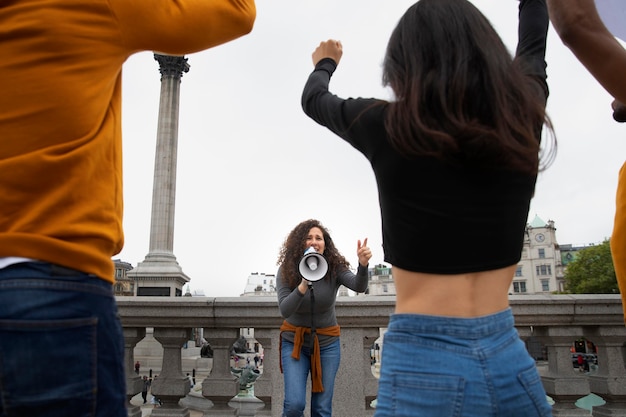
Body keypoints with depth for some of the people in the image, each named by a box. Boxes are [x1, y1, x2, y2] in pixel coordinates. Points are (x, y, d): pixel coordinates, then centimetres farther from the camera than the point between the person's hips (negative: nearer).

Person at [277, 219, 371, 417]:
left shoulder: (335, 268, -12)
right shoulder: (286, 271, -13)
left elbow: (359, 286, -30)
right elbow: (284, 310, -23)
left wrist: (363, 264, -50)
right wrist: (303, 286, -40)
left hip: (327, 343, 1)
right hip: (295, 342, -1)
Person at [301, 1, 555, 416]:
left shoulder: (387, 127, -9)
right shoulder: (521, 120, -2)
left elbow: (315, 100, 13)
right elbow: (532, 53, 21)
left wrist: (325, 63, 34)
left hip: (424, 359, -3)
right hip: (508, 354, 4)